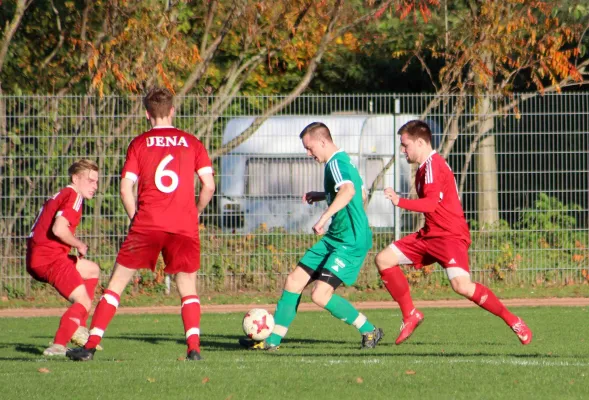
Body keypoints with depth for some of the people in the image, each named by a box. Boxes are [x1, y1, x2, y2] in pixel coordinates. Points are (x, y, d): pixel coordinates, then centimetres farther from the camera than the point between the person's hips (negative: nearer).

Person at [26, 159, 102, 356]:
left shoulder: (58, 196, 24)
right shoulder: (73, 196, -7)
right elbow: (59, 229, -22)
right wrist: (80, 245, -7)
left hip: (36, 258, 10)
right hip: (50, 258, -10)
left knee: (92, 270, 26)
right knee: (83, 302, -8)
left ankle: (78, 327, 17)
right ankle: (58, 346, -19)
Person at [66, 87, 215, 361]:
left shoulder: (139, 144, 6)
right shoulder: (191, 143, 9)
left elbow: (126, 189, -1)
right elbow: (209, 185, 3)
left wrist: (136, 218, 11)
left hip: (146, 225, -1)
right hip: (184, 227, 1)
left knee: (116, 284, 6)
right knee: (188, 290, 11)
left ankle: (90, 346, 1)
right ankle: (194, 347, -7)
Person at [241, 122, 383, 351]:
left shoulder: (336, 163, -17)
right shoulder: (343, 161, 15)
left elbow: (348, 191, -38)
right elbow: (359, 194, 32)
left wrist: (325, 217, -47)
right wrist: (322, 196, 27)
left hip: (351, 242, -11)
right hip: (334, 238, 11)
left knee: (320, 295, -17)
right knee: (294, 281, 7)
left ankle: (370, 331, -1)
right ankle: (272, 340, 12)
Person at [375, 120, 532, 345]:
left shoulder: (433, 165, -14)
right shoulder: (425, 167, 17)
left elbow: (431, 203, -25)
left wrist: (400, 202, -24)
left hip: (450, 235, -10)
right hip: (430, 234, 10)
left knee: (461, 285, -26)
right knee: (384, 260, 4)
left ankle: (513, 321, -13)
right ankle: (410, 316, 9)